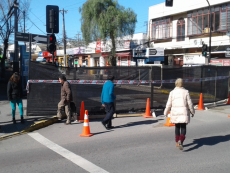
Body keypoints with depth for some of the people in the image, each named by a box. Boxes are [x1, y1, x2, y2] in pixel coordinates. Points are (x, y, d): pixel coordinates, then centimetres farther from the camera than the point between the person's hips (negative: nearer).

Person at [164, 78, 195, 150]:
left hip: (175, 113, 2)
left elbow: (169, 104, 2)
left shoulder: (172, 92, -1)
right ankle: (180, 141, -20)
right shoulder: (186, 92, -3)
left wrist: (166, 112, 16)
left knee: (177, 127, 18)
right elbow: (190, 104, -1)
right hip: (184, 113, -2)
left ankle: (177, 142, 23)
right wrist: (192, 112, 13)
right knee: (183, 128, 4)